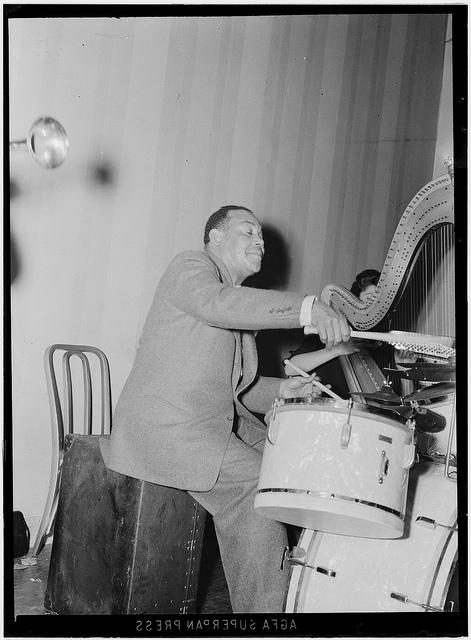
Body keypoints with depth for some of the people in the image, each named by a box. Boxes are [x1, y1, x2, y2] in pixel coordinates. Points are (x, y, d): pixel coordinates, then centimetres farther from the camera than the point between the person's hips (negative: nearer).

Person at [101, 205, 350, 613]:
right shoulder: (190, 265, -1)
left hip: (223, 422, 9)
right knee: (261, 483, -22)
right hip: (166, 423, -9)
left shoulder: (243, 300, 24)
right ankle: (261, 607, -13)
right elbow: (217, 303, -27)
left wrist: (281, 390, 2)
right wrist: (306, 308, -34)